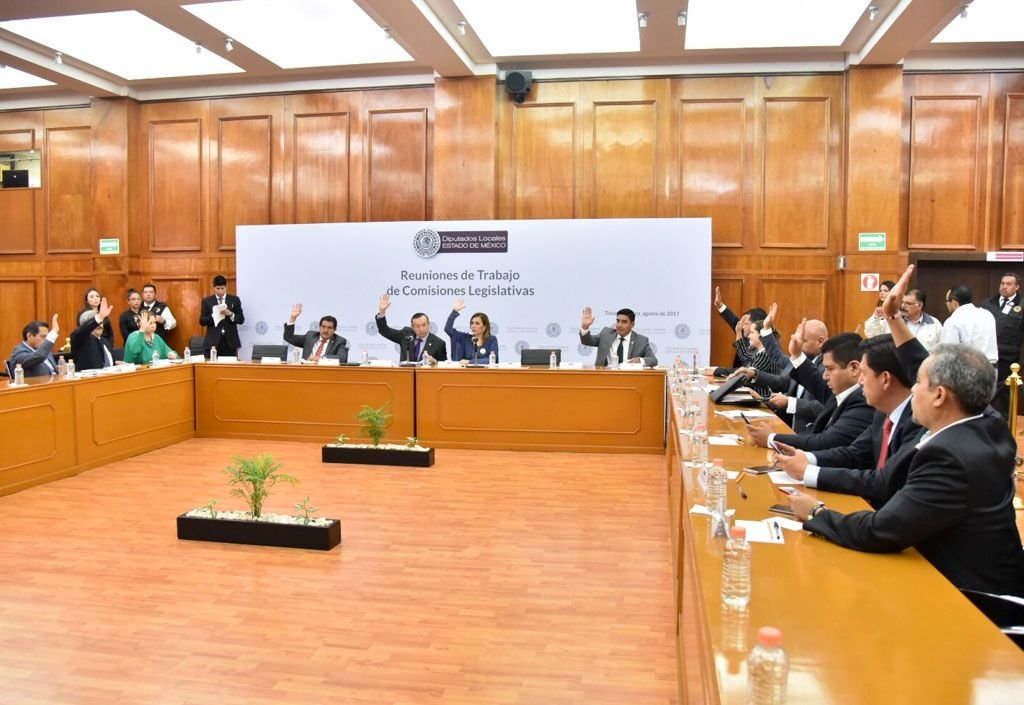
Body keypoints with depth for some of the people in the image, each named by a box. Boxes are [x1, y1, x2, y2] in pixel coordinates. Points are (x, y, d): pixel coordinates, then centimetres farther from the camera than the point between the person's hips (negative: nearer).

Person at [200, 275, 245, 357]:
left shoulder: (235, 300, 8)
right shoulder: (207, 301, 7)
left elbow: (241, 320, 6)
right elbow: (202, 321, 3)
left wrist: (231, 314, -13)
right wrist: (214, 316, -14)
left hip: (230, 341, 0)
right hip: (213, 341, 0)